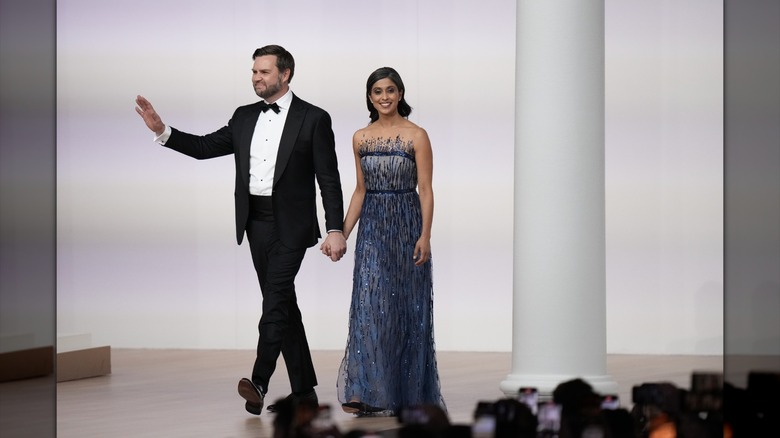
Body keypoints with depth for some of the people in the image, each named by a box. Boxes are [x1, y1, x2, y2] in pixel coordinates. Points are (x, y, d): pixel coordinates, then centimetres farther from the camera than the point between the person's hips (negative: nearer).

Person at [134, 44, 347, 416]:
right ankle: (303, 391, 15)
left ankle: (259, 382, -25)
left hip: (290, 225, -6)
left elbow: (329, 179, -7)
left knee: (275, 300, -17)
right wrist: (162, 131, -3)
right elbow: (205, 147, 10)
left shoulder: (313, 119, -5)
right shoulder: (244, 117, 12)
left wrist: (335, 229, -13)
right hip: (256, 222, 6)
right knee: (282, 304, 9)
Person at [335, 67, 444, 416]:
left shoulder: (416, 136, -5)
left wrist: (425, 235, -16)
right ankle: (369, 392, -3)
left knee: (406, 307, 2)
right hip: (372, 229, 3)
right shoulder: (360, 138, 8)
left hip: (406, 226, -3)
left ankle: (408, 390, 12)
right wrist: (343, 233, 7)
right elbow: (360, 190, 13)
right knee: (369, 306, -4)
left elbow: (425, 189, -7)